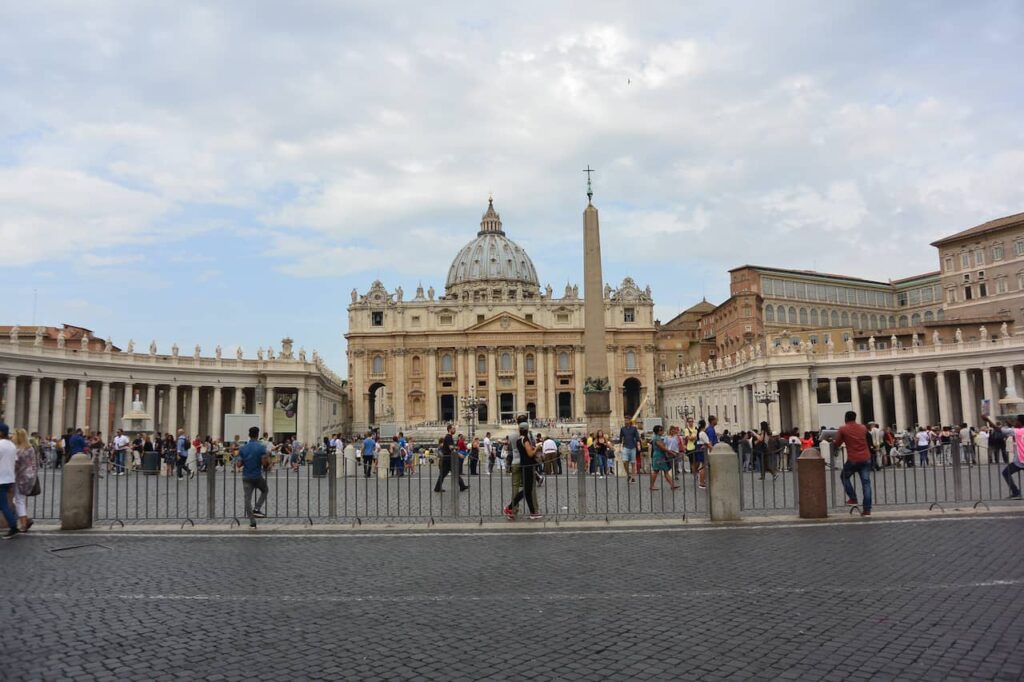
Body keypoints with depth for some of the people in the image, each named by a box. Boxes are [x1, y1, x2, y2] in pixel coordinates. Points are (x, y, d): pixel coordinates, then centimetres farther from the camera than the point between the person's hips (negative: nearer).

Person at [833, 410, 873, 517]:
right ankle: (867, 509, 0)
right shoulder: (863, 428, 10)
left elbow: (836, 445, 3)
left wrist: (833, 441, 23)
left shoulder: (843, 429, -2)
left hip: (853, 460, -3)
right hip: (866, 459, 3)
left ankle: (853, 499, 13)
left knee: (844, 477, 21)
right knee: (866, 483, 3)